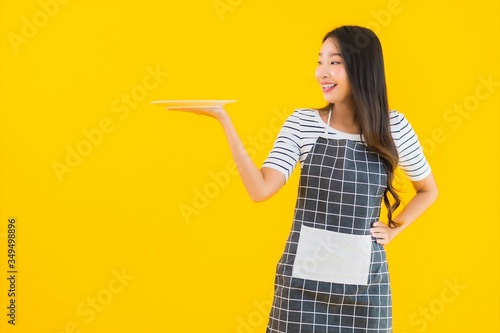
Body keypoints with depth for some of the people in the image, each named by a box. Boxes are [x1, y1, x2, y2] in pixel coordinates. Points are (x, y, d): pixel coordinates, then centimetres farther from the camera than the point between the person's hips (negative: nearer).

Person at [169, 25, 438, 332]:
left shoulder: (393, 126, 0)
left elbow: (428, 190, 16)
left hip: (364, 282, 0)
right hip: (304, 278, 0)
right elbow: (260, 189, -14)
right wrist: (224, 120, -17)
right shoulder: (302, 123, -2)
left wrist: (394, 229, 3)